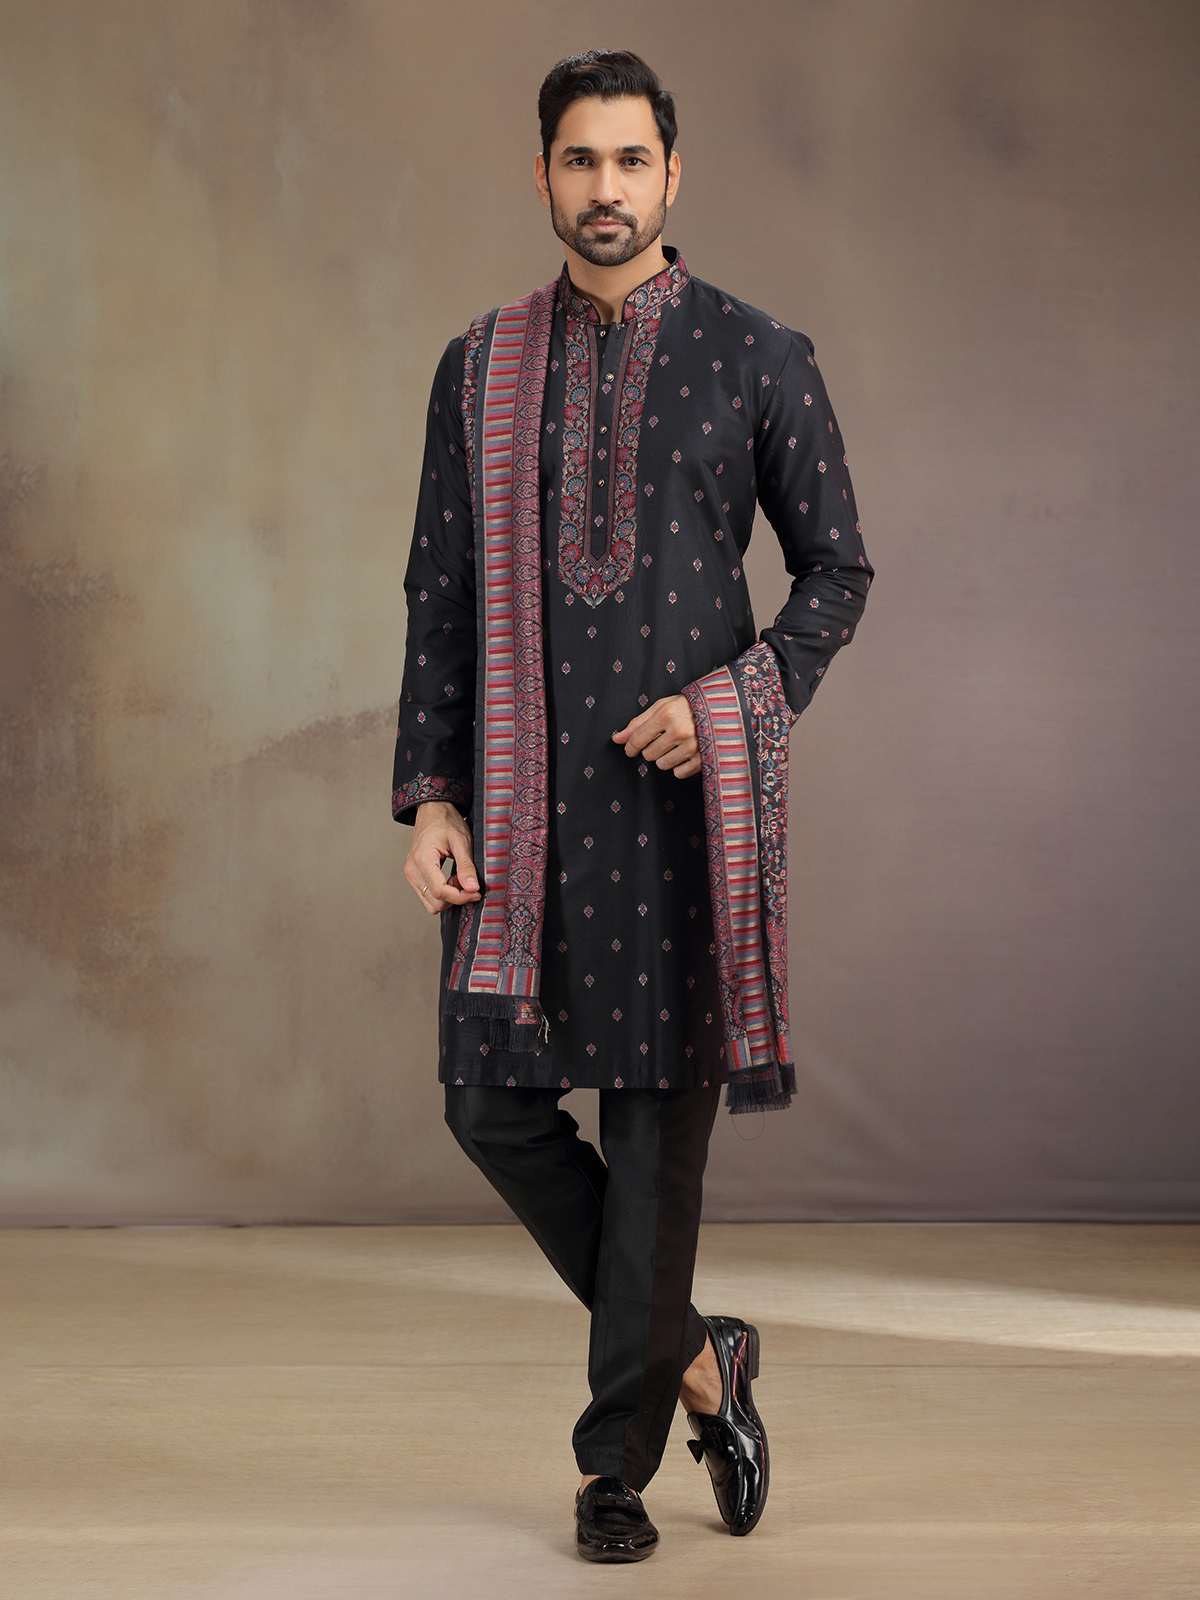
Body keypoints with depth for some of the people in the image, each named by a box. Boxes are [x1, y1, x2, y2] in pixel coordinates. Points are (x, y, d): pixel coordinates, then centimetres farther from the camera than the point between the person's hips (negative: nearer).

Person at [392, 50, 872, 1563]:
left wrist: (734, 699, -10)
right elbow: (440, 593, 10)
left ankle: (618, 1457, 15)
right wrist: (429, 796, 0)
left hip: (688, 788, -2)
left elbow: (837, 569, 7)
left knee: (659, 1113, -1)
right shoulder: (481, 369, 10)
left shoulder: (758, 356, 4)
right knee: (493, 1101, -2)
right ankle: (695, 1357, 21)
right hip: (524, 798, 3)